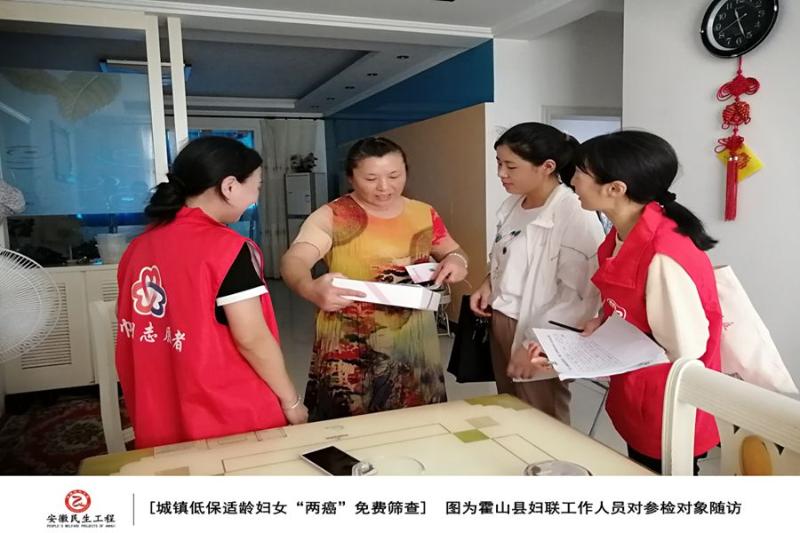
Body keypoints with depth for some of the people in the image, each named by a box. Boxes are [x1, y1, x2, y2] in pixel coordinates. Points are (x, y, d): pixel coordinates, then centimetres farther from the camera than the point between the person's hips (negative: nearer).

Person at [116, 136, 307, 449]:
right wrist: (291, 401, -7)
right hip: (231, 419, -6)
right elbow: (253, 340, -20)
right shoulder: (227, 248, -20)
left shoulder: (139, 246, 1)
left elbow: (135, 326, 9)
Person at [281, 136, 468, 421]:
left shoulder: (424, 214, 4)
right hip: (352, 346, -4)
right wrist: (312, 289, -45)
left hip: (414, 341, 4)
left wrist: (456, 260, -9)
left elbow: (453, 251, 16)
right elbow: (293, 260, -22)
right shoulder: (331, 217, -10)